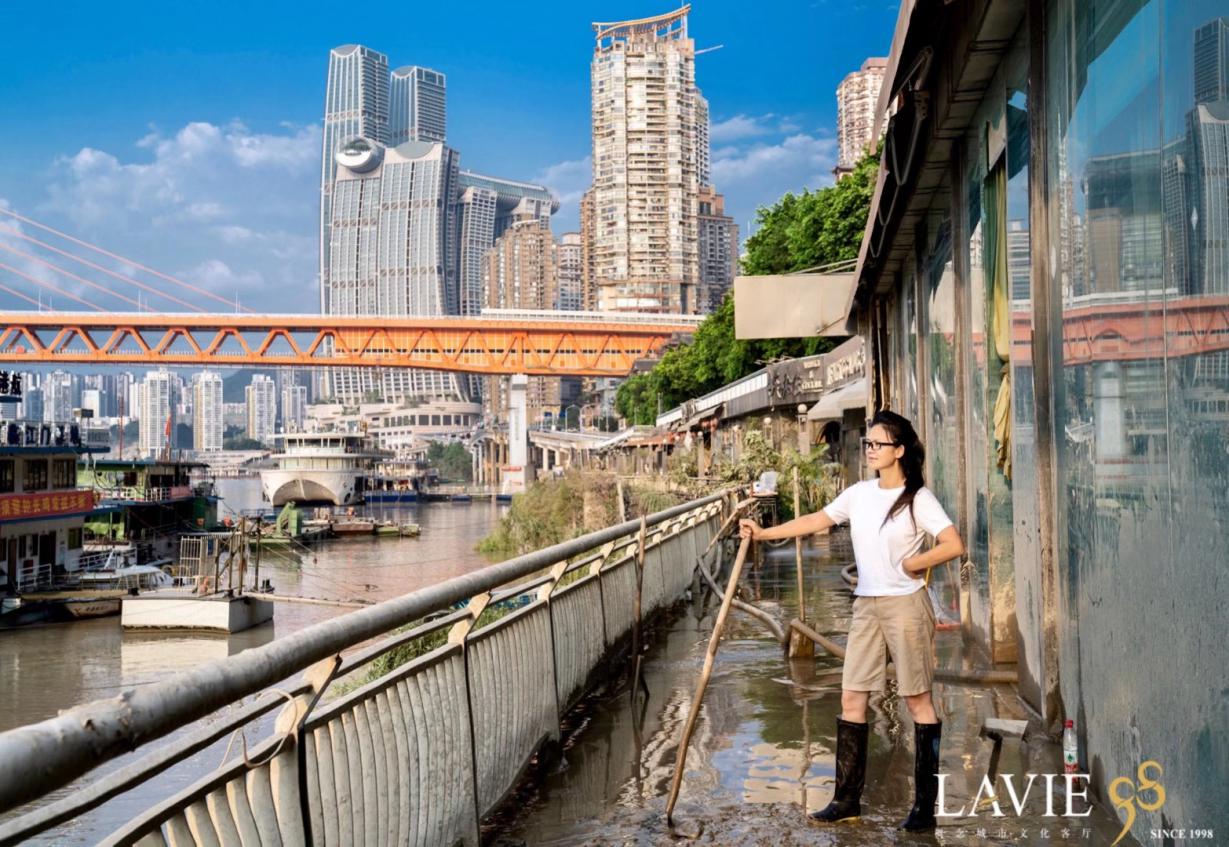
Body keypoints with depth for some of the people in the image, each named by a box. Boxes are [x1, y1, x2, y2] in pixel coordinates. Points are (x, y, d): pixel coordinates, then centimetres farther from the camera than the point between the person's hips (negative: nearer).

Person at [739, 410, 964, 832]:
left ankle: (925, 805, 8)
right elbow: (815, 521, 10)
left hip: (905, 605, -6)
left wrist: (912, 564, -11)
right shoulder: (859, 493, 7)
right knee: (851, 699, 6)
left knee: (918, 701, 1)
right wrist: (763, 533, 3)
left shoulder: (917, 498, -10)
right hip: (866, 606, 6)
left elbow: (953, 545, -17)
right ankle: (847, 800, 13)